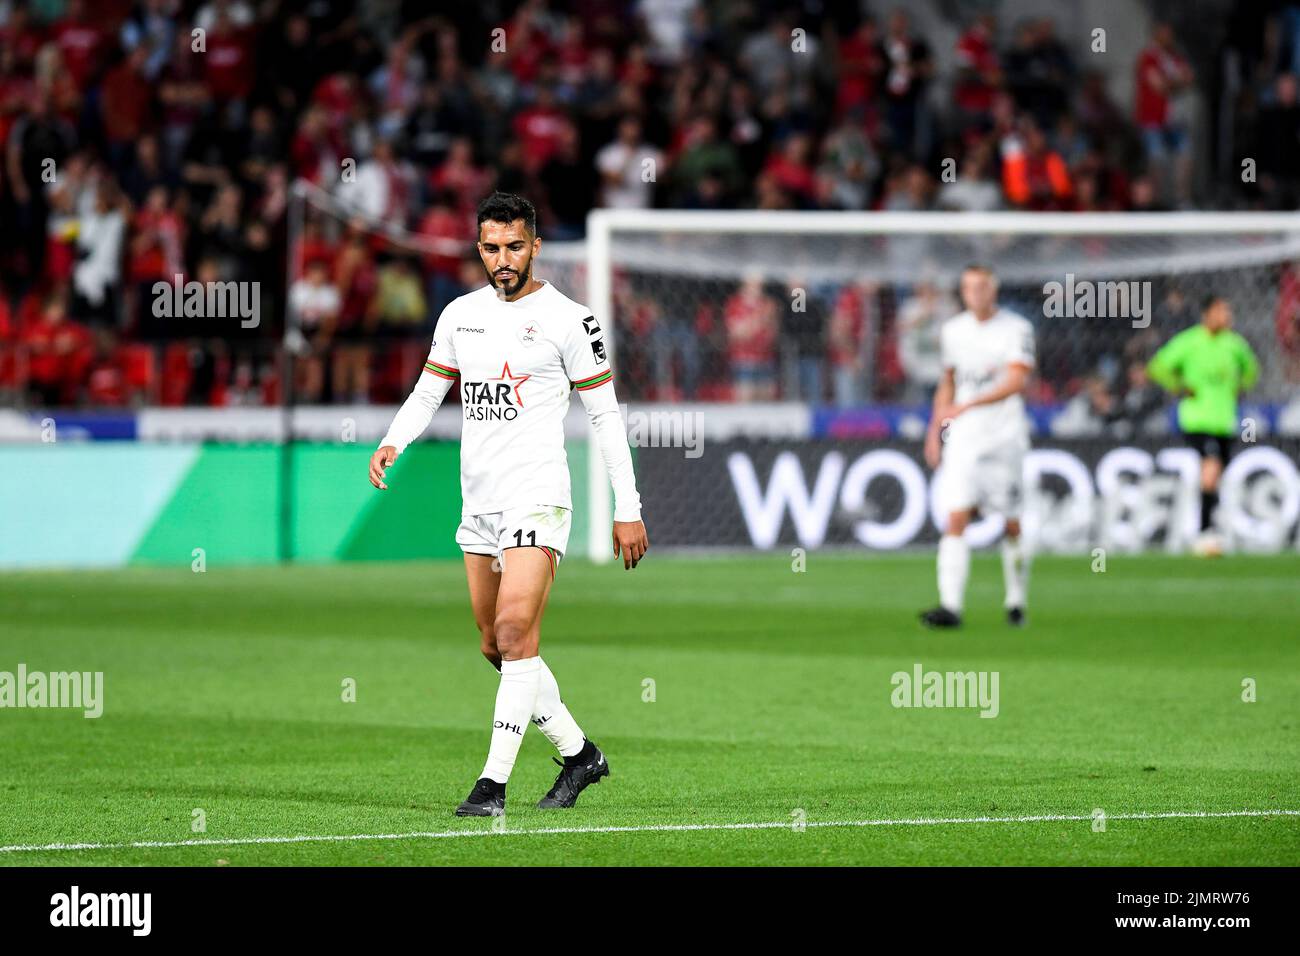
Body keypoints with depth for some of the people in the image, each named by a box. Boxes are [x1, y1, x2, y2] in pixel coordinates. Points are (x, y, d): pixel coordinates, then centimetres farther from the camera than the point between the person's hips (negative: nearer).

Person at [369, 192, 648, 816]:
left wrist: (628, 510, -4)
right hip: (478, 502, 7)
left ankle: (493, 785, -18)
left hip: (537, 500, -7)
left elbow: (605, 414, -3)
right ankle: (579, 752, 26)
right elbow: (427, 393, 17)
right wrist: (391, 443, -4)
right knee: (496, 648, 11)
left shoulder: (568, 319, -5)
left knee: (516, 635, -17)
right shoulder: (461, 314, 10)